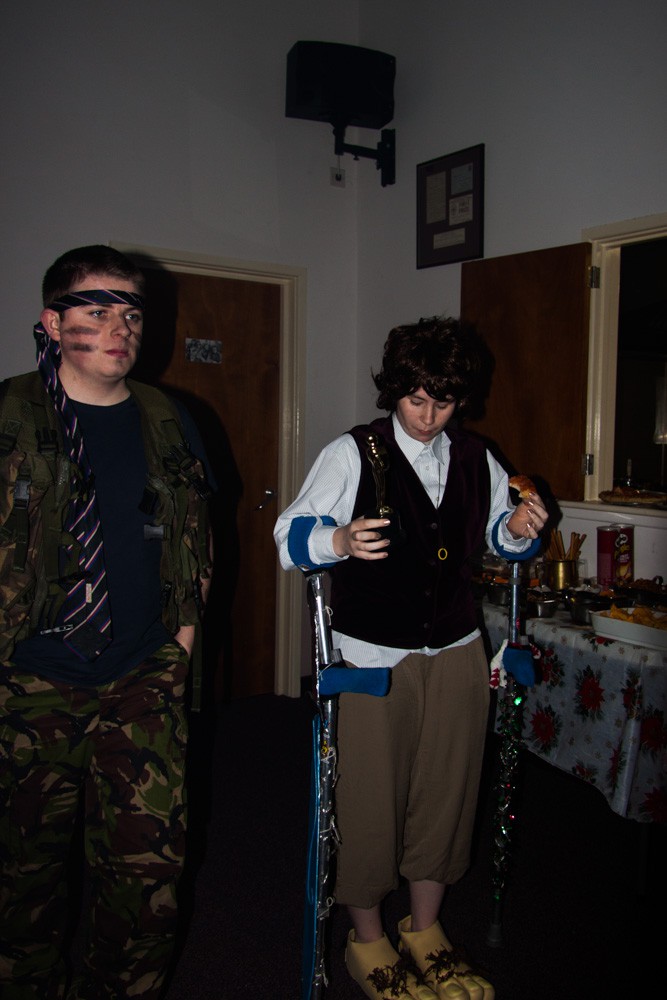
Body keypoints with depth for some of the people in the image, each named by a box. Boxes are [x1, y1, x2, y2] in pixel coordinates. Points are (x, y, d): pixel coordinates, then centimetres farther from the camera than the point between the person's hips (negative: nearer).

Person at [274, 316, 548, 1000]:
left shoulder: (475, 459, 10)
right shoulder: (353, 453, -5)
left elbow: (498, 532, 23)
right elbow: (290, 535, -10)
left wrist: (519, 529, 0)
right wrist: (339, 540, -30)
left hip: (455, 654, 5)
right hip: (374, 656, -4)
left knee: (446, 793, 13)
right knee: (369, 801, 4)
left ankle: (425, 932, 36)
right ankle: (367, 942, 29)